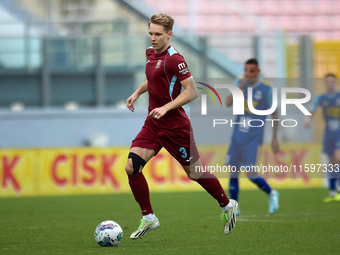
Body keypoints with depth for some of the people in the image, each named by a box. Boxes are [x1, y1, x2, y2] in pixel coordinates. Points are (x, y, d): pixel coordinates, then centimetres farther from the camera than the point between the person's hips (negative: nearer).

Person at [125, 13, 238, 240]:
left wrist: (166, 108, -27)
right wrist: (137, 93, 16)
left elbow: (192, 91, -21)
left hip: (174, 125, -7)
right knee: (132, 167, -9)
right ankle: (148, 218, 3)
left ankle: (227, 206, 29)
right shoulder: (151, 53, 7)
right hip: (153, 124, 7)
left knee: (194, 172, 6)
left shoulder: (174, 59, -19)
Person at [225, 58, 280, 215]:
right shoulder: (240, 83, 3)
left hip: (253, 139, -4)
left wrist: (275, 139, 2)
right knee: (233, 172, 4)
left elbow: (274, 114, 2)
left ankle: (271, 194, 13)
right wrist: (240, 86, -21)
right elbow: (228, 103, -10)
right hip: (237, 137, 4)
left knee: (250, 173, -12)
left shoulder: (266, 89, -6)